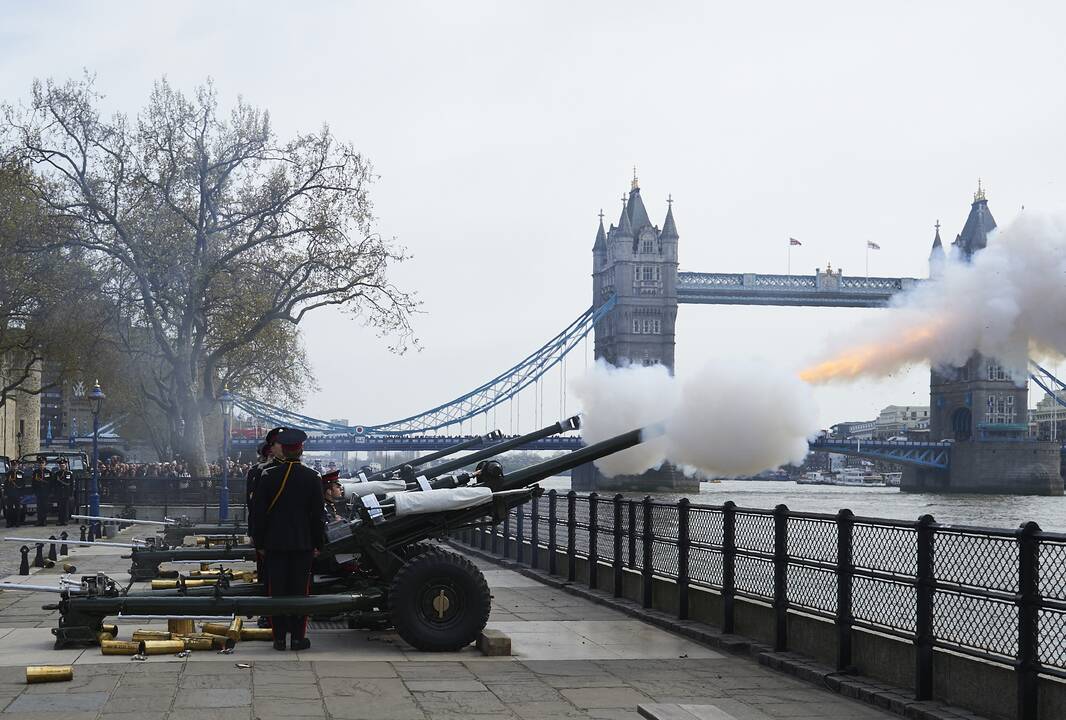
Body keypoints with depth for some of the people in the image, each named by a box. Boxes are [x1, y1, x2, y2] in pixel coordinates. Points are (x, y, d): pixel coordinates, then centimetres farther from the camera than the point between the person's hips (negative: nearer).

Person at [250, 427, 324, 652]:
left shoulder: (268, 475, -4)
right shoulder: (312, 477, -4)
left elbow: (258, 511, -1)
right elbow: (318, 514, 0)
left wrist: (259, 542, 7)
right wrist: (318, 544, 9)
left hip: (274, 543, 0)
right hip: (303, 543, 0)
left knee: (277, 590, 5)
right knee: (299, 590, 5)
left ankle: (279, 637, 8)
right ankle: (298, 637, 7)